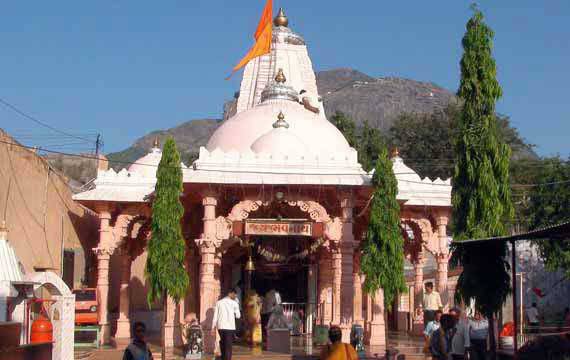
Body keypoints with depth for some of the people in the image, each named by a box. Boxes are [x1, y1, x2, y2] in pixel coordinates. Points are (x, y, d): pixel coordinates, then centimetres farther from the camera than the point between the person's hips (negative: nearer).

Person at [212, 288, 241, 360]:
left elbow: (215, 316, 4)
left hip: (220, 327, 3)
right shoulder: (234, 303, -1)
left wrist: (213, 327, 9)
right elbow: (238, 316, 0)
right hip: (230, 327, -3)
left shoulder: (219, 302, 7)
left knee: (222, 345, 17)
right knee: (228, 347, -3)